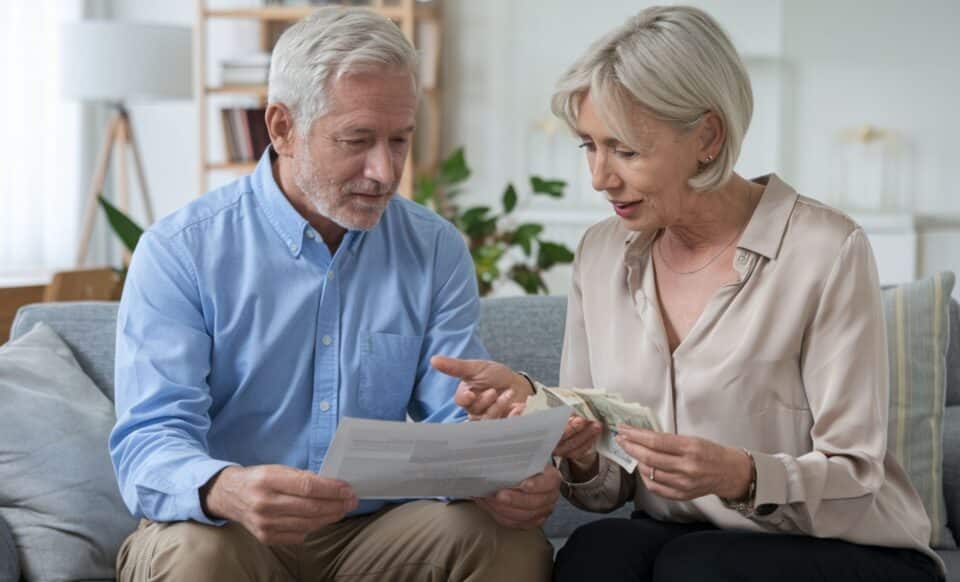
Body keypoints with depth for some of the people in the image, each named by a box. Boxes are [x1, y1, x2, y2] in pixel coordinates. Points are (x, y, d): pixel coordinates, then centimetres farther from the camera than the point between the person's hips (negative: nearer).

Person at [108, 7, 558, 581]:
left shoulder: (437, 252, 4)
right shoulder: (181, 252, -8)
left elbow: (457, 423, 0)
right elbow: (149, 442, -16)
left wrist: (505, 479, -26)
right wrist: (224, 491, -41)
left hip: (375, 532, 2)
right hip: (232, 531, -2)